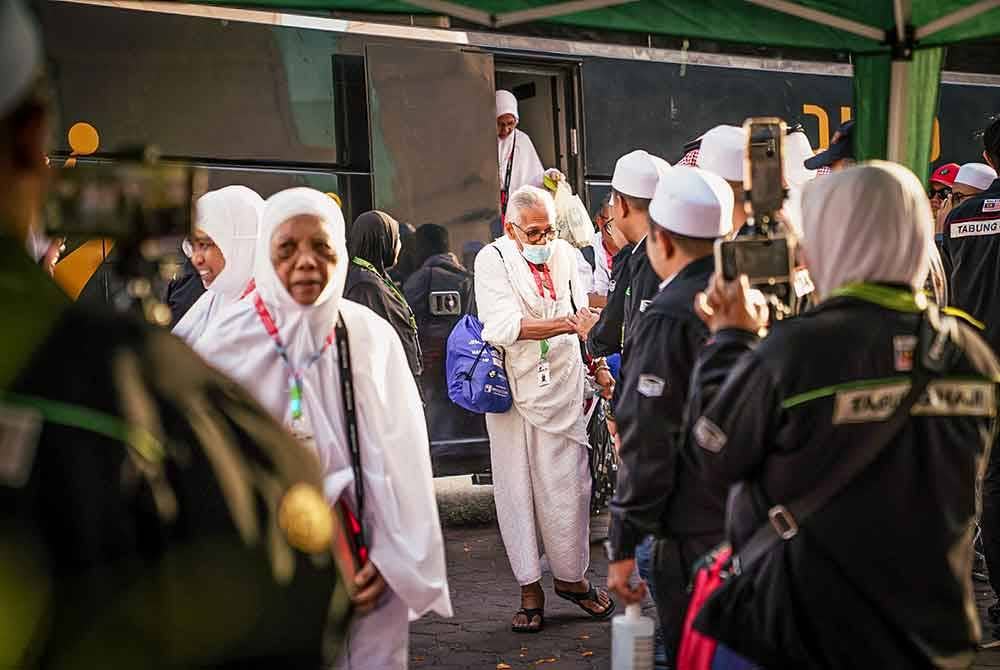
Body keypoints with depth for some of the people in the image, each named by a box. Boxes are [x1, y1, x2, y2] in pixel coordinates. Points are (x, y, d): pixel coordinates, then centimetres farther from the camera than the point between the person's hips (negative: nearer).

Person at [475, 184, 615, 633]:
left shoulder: (564, 254, 9)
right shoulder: (492, 259, -6)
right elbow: (504, 325, -20)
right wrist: (566, 324, -25)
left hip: (562, 390, 3)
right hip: (513, 390, -3)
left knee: (568, 487, 3)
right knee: (517, 490, 2)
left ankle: (572, 576, 19)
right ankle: (529, 588, 10)